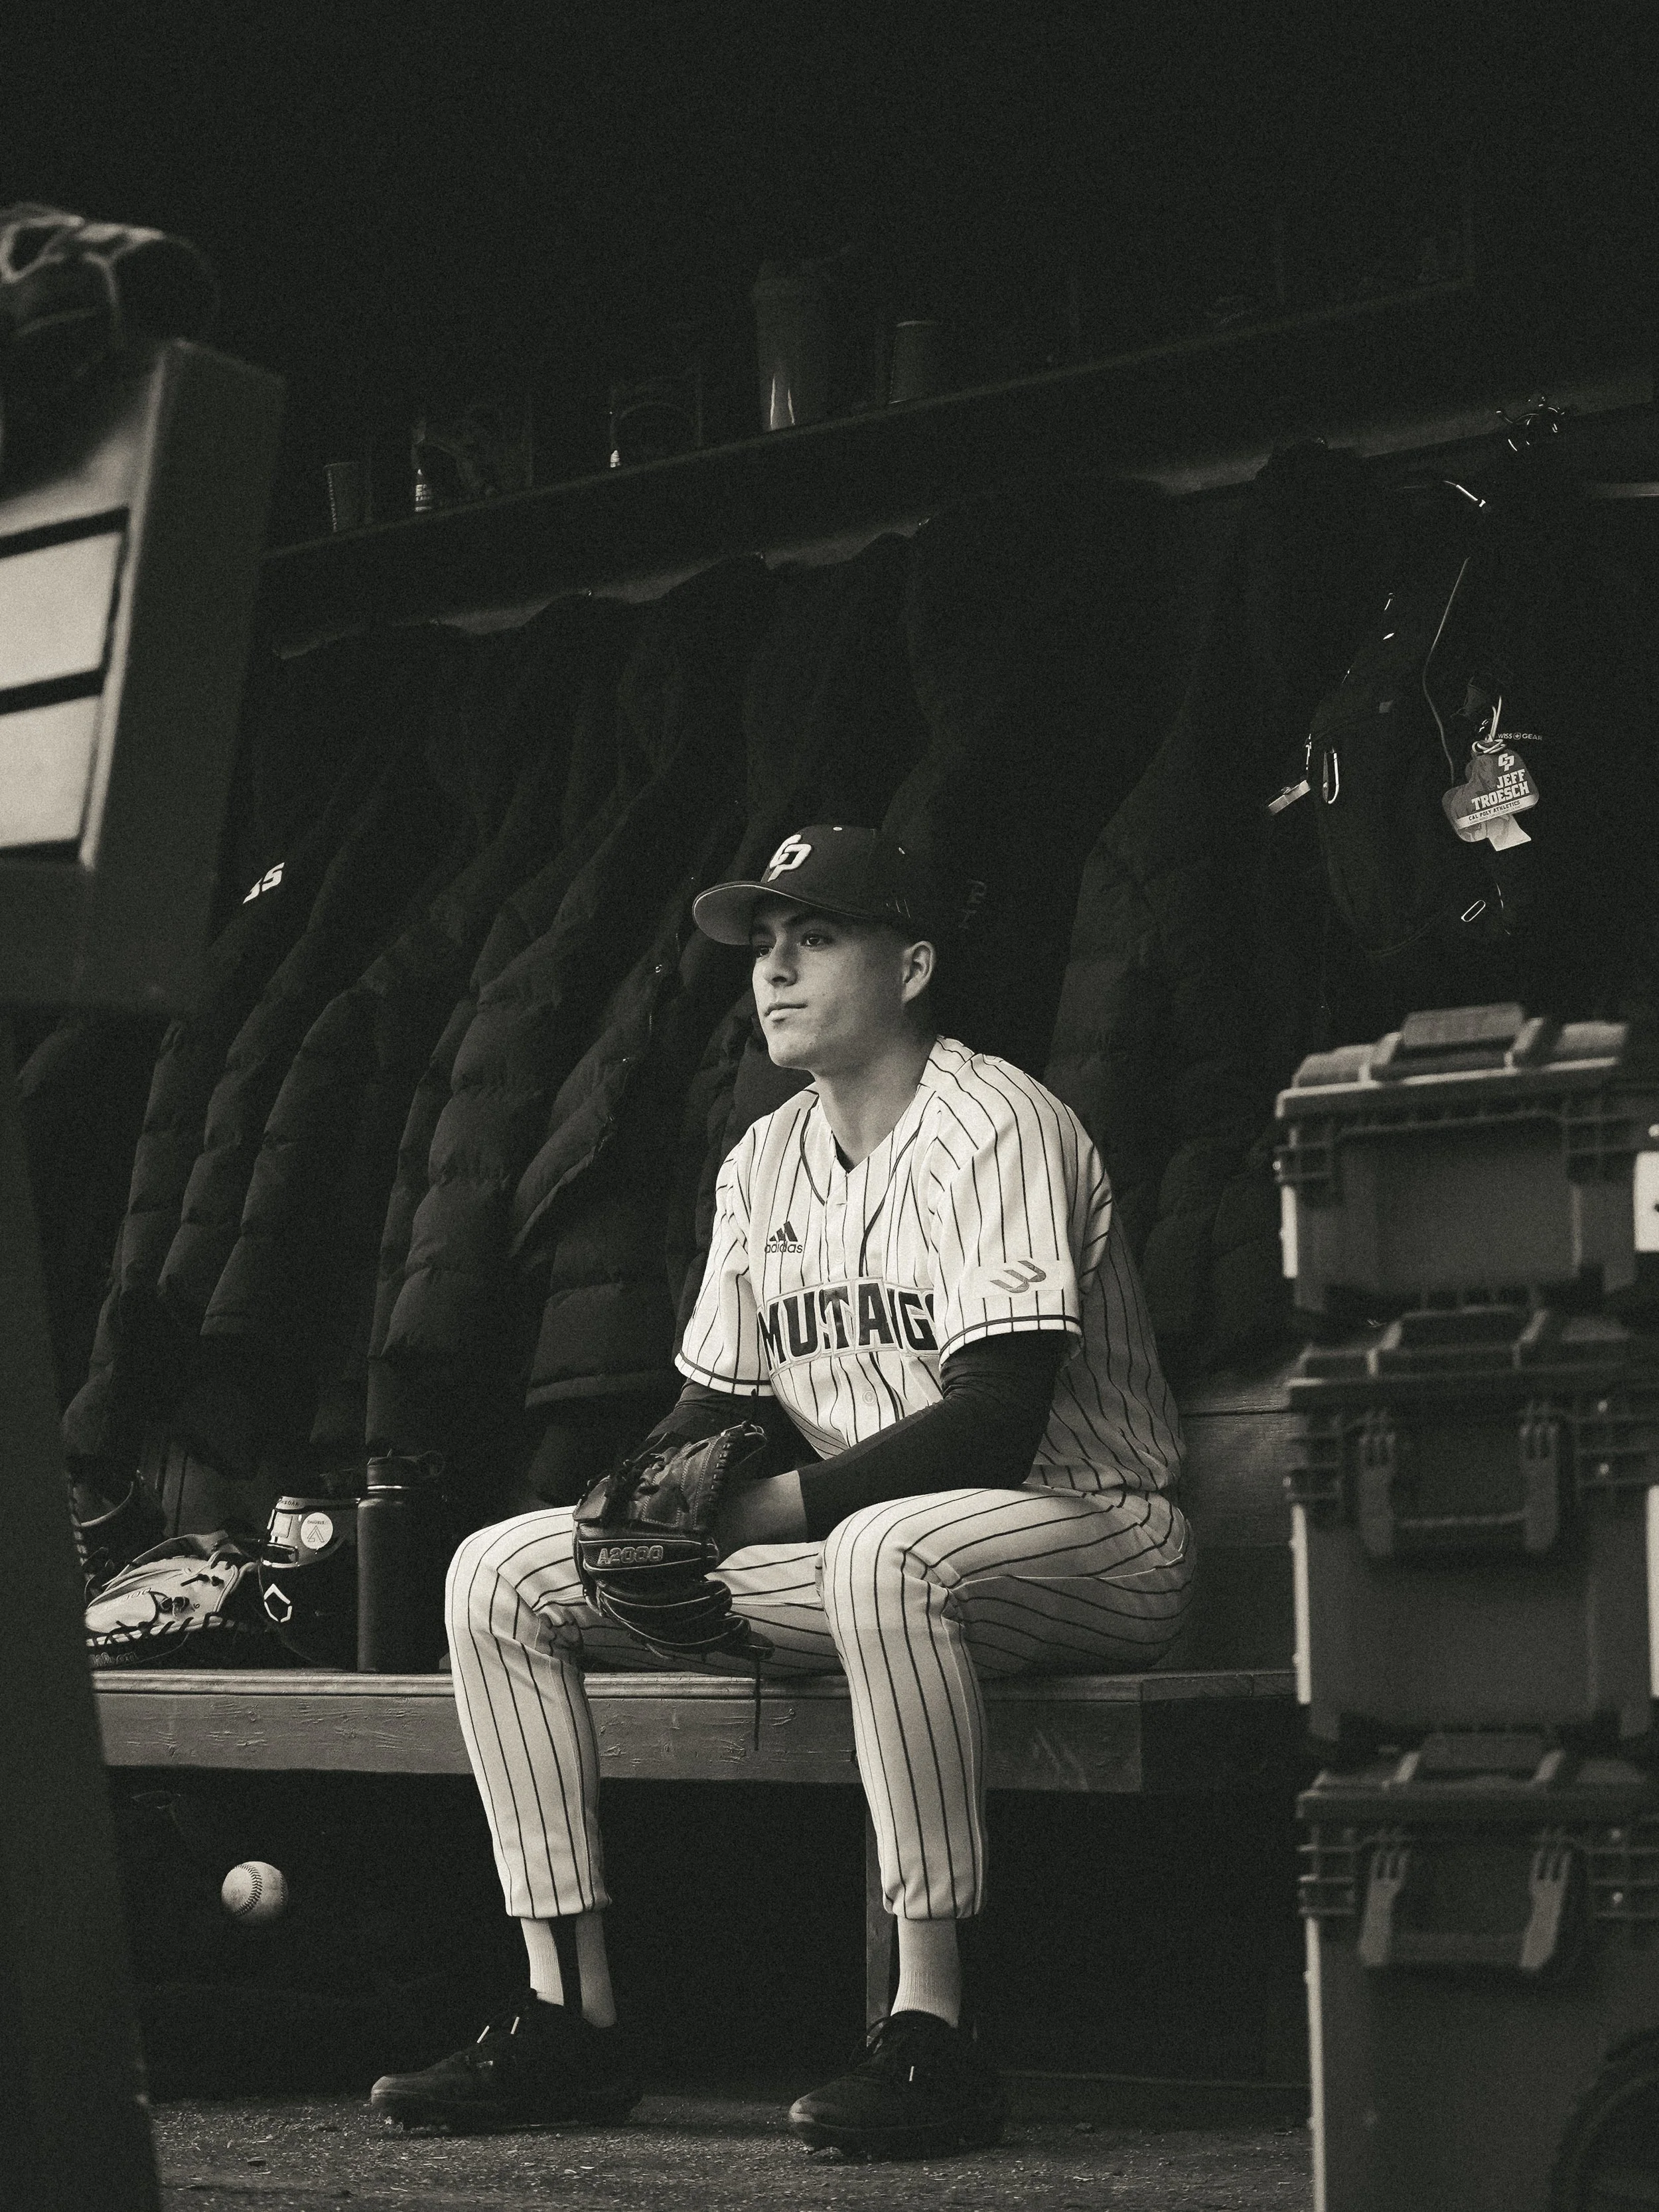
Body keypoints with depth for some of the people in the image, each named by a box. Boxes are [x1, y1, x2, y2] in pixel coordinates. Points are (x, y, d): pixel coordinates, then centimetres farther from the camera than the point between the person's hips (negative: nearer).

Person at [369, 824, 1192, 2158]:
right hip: (846, 1546, 8)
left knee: (886, 1549, -43)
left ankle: (932, 2039, -38)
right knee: (502, 1575, 0)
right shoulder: (765, 1162, 11)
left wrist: (765, 1508, -25)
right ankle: (572, 2027, -3)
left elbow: (993, 1429, -25)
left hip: (1089, 1536, -8)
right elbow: (714, 1402, 16)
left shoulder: (991, 1127, -14)